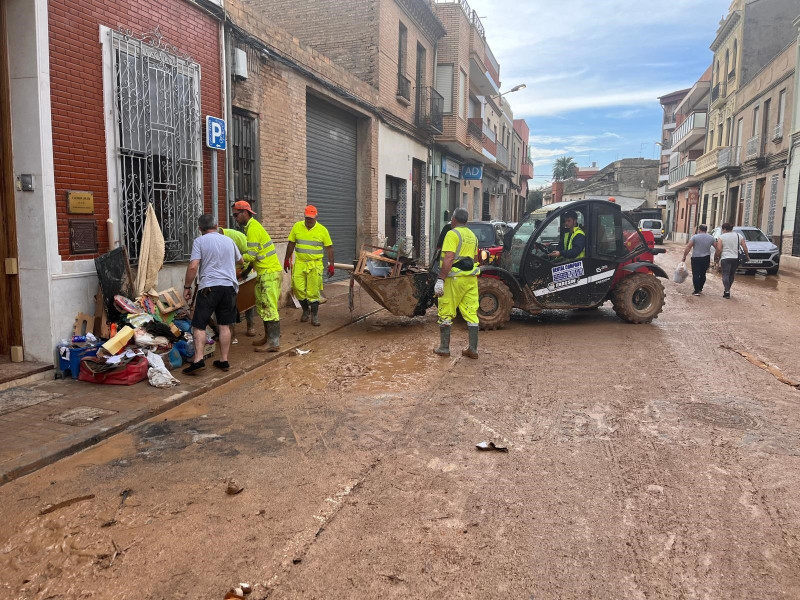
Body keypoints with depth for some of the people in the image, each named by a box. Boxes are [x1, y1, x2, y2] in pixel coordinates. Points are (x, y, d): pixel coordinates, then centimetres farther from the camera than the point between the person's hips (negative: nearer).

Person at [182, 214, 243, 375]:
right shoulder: (228, 240, 13)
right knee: (224, 325, 9)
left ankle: (198, 360, -12)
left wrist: (187, 287, 0)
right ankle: (224, 361, 11)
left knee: (199, 325, 0)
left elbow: (193, 266, -11)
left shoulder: (199, 241, -1)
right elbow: (240, 261, 30)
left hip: (209, 287, -4)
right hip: (229, 286, 4)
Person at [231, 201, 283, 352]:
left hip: (270, 273, -10)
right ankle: (268, 337, 24)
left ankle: (274, 343, -6)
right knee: (263, 306, 15)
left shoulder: (253, 229, -16)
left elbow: (251, 256, -20)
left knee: (269, 307, -8)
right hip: (264, 273, 10)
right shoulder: (252, 226, 16)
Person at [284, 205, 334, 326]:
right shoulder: (297, 227, 2)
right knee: (298, 288, -1)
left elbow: (329, 248, 0)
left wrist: (331, 265, -4)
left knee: (313, 291, 1)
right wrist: (287, 260, 11)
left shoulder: (322, 230, -3)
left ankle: (314, 315, 13)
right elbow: (291, 244, 10)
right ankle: (306, 310, 22)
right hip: (300, 263, 2)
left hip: (315, 265, -2)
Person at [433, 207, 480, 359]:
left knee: (446, 314, 4)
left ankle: (444, 348, 9)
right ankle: (473, 349, 10)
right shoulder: (472, 236, 16)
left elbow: (449, 259, -19)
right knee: (471, 314, 7)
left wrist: (440, 280, -20)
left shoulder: (452, 234, -9)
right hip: (471, 279, 7)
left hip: (454, 278, -7)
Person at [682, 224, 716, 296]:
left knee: (696, 274, -3)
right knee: (703, 274, 17)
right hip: (706, 258, 4)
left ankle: (697, 291, -10)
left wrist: (684, 256, -5)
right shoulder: (711, 238, 6)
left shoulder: (695, 237, -6)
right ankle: (700, 288, 23)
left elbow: (688, 247, -11)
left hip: (696, 258, -4)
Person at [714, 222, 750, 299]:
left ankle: (727, 291, -17)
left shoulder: (721, 237, -2)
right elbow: (744, 247, 7)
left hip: (725, 258, -4)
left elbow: (719, 249, -8)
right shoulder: (739, 236, 9)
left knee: (725, 274, -5)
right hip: (736, 258, 4)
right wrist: (747, 256, 18)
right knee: (731, 275, 14)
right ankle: (727, 289, 19)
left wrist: (717, 258, 1)